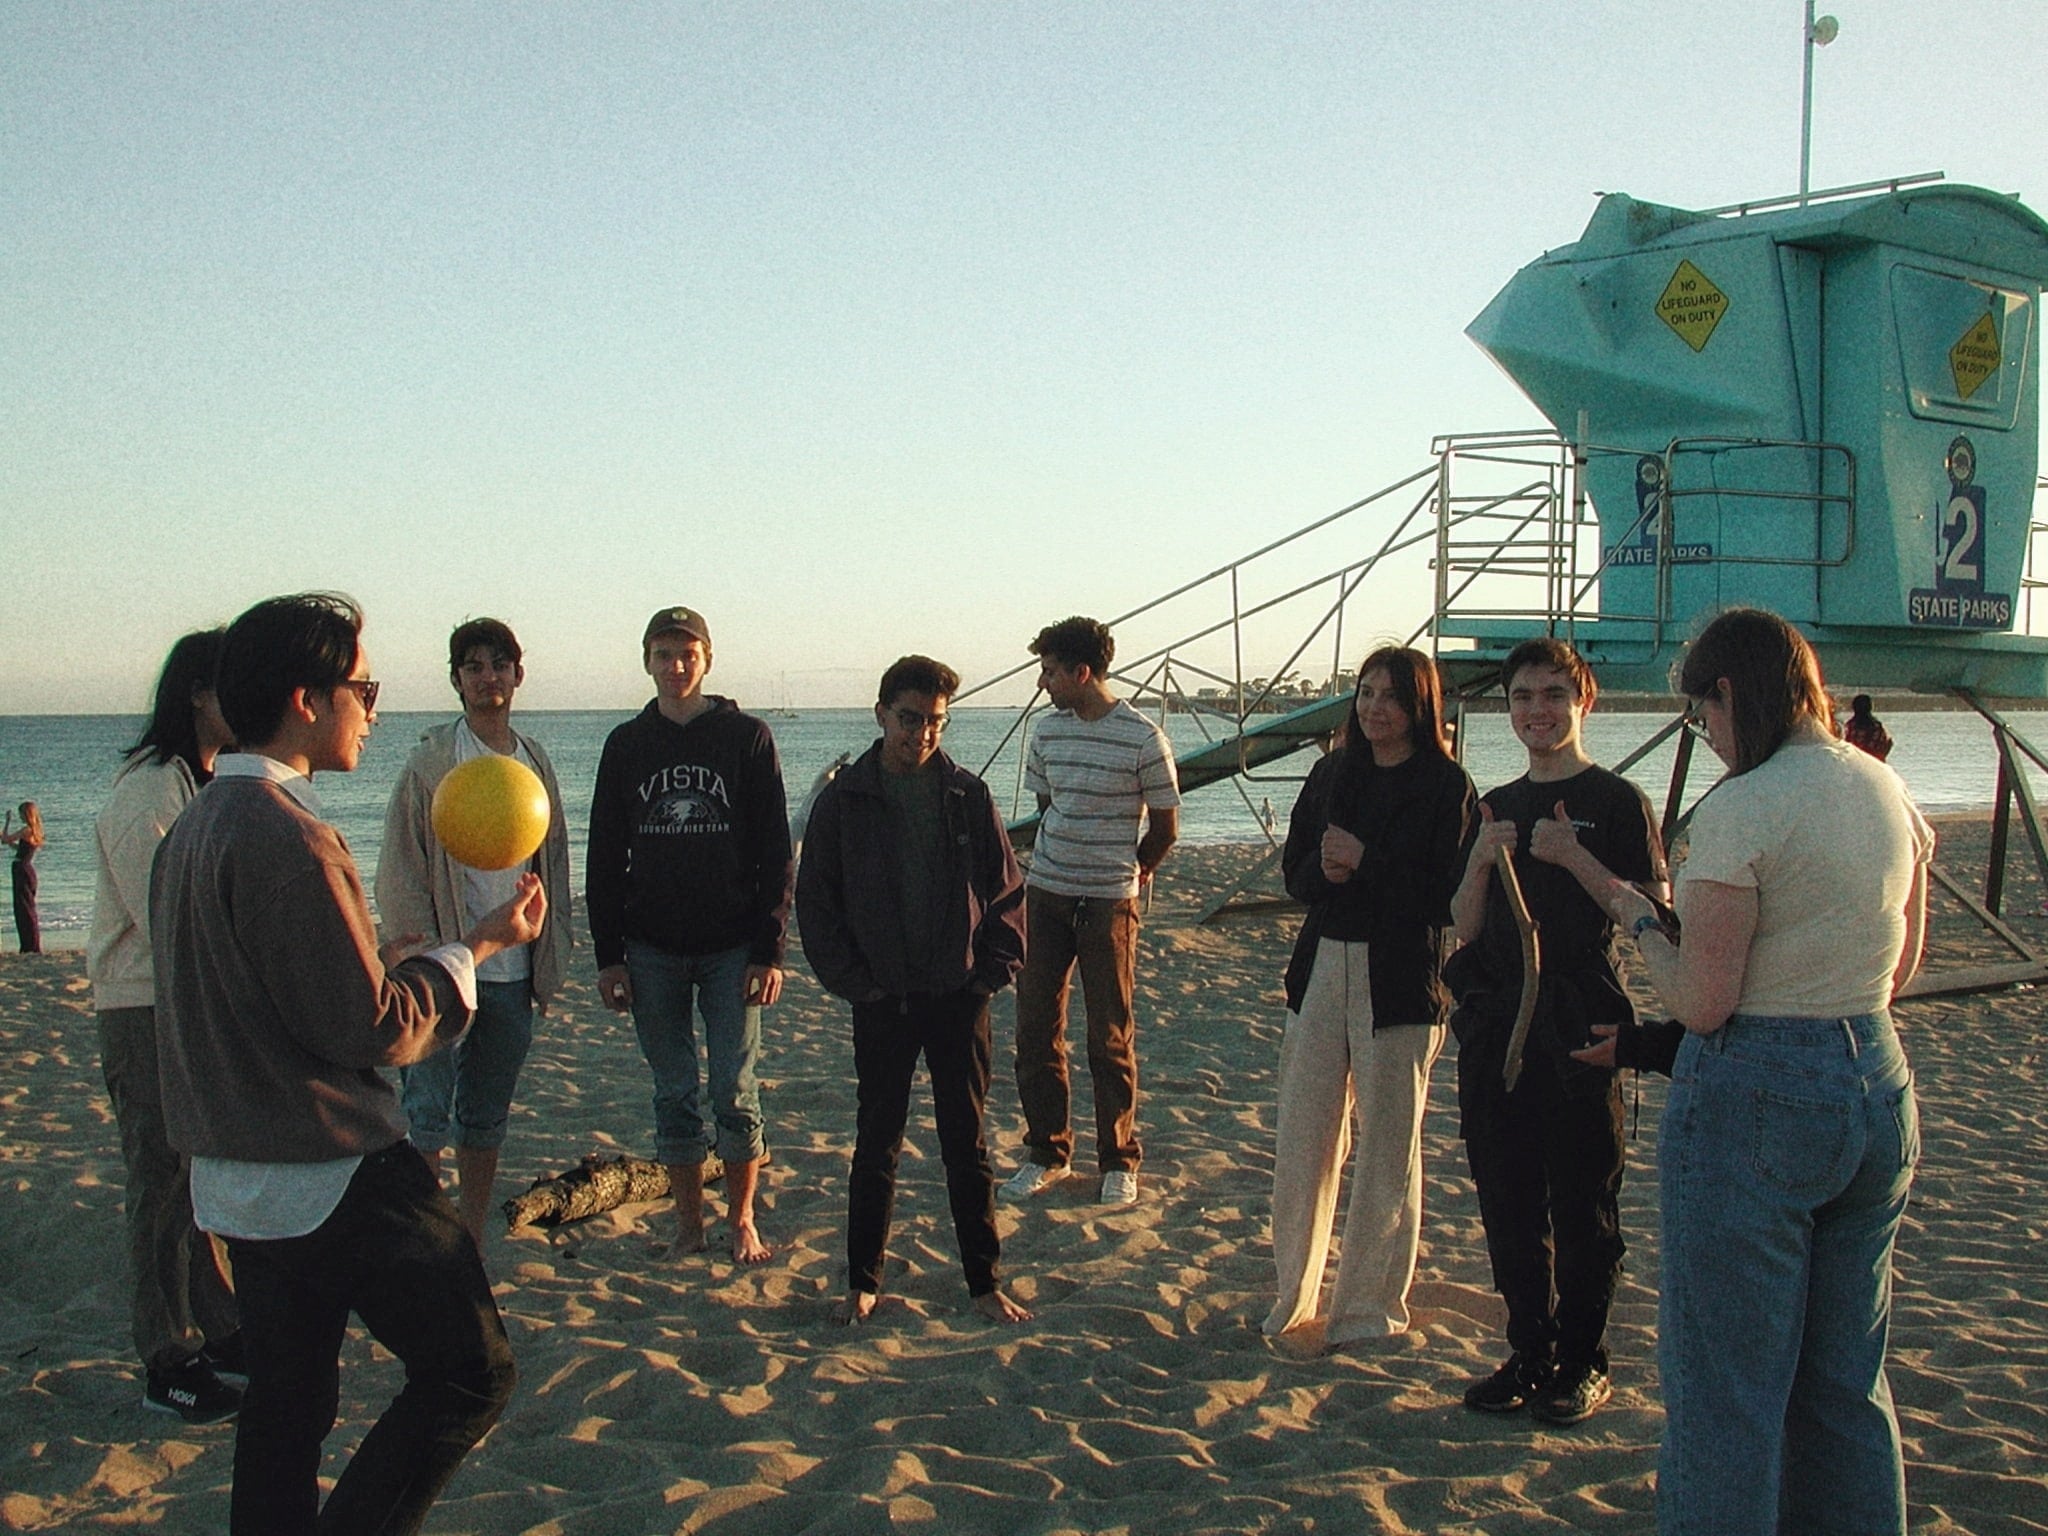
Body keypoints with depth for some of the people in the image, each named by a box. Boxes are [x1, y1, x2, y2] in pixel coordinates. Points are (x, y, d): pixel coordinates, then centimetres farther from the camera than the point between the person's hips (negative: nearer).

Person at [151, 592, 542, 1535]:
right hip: (336, 1177, -10)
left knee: (286, 1403, 16)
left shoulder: (193, 827, 10)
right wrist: (475, 947, -7)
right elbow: (374, 1028, -20)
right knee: (469, 1371, 0)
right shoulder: (287, 835, -21)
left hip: (233, 1176, 10)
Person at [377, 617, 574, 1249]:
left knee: (487, 1118, 13)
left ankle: (472, 1246, 23)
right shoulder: (431, 761, -6)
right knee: (427, 1111, -4)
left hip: (513, 971, 5)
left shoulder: (536, 763, 9)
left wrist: (550, 958, 11)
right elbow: (401, 871, -8)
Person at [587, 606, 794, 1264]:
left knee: (735, 1092, 0)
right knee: (674, 1094, 8)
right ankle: (688, 1220, 19)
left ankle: (742, 1218, 15)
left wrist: (769, 950, -7)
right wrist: (609, 955, 3)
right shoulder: (627, 746, 7)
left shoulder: (747, 738, 0)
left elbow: (774, 852, -1)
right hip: (652, 951, 2)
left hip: (731, 949, -2)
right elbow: (605, 858, 9)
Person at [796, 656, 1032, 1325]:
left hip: (959, 997, 1)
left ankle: (984, 1283, 18)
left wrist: (996, 970, -3)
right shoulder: (844, 800, -1)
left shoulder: (968, 796, 1)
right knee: (877, 1144, 9)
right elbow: (814, 900, 1)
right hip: (883, 1000, -1)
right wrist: (848, 980, -5)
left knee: (968, 1145, 8)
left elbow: (1006, 890, 6)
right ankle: (862, 1282, 21)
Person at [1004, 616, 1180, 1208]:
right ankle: (1047, 1152, 19)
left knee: (1111, 1037, 3)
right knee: (1036, 1028, 6)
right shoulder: (1048, 731, 4)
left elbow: (1165, 826, -1)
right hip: (1045, 893, 5)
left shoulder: (1143, 740, -11)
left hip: (1108, 902, -5)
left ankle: (1119, 1160, 16)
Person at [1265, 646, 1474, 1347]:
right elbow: (1295, 871, 10)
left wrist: (1366, 863, -18)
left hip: (1400, 980, -5)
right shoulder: (1332, 774, 10)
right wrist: (1324, 869, -11)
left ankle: (1370, 1305, 17)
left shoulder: (1446, 785, -6)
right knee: (1302, 1136, 8)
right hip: (1322, 967, 5)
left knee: (1387, 1145, 5)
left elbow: (1449, 897, -13)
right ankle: (1294, 1293, 21)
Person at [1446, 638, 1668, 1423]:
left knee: (1582, 1203, 2)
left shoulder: (1617, 801, -2)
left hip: (1580, 1026, -5)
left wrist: (1574, 858, -19)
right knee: (1508, 1201, 10)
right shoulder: (1495, 807, 15)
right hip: (1496, 1024, 5)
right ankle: (1529, 1352, 22)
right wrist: (1481, 861, -5)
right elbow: (1466, 927, 13)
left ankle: (1583, 1363, 14)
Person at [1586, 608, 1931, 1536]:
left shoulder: (1740, 810, -18)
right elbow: (1899, 969, 16)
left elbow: (1701, 1004, -17)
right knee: (1847, 1375, 20)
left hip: (1754, 1103, -8)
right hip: (1878, 1085, 8)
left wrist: (1638, 917, -1)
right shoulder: (1890, 793, 5)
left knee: (1726, 1385, 5)